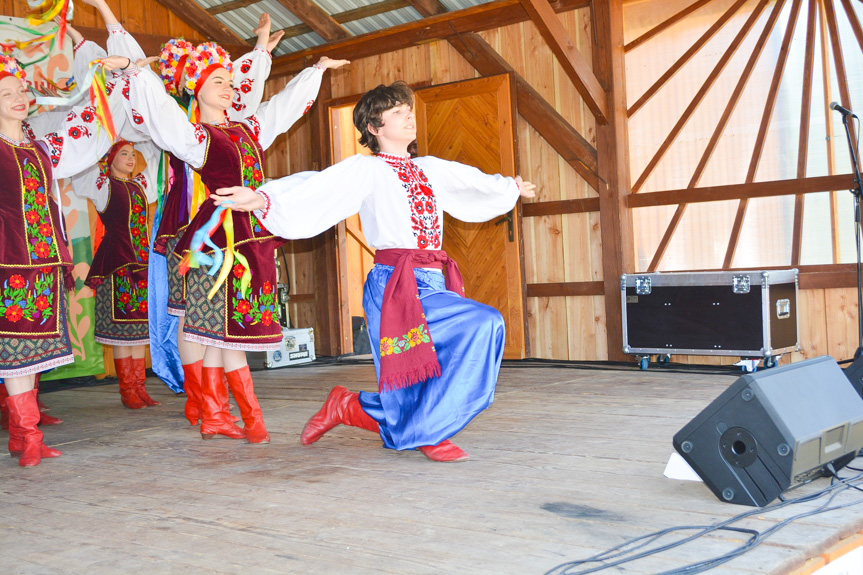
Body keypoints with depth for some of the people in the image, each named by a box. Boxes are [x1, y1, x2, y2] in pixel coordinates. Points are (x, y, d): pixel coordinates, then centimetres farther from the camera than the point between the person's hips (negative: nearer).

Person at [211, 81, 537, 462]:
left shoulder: (429, 169, 18)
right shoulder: (368, 169, -1)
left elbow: (474, 181, 36)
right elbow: (314, 188, -15)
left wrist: (511, 187, 53)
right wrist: (262, 198, -31)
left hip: (433, 285, 7)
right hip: (395, 286, -7)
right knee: (483, 324, -21)